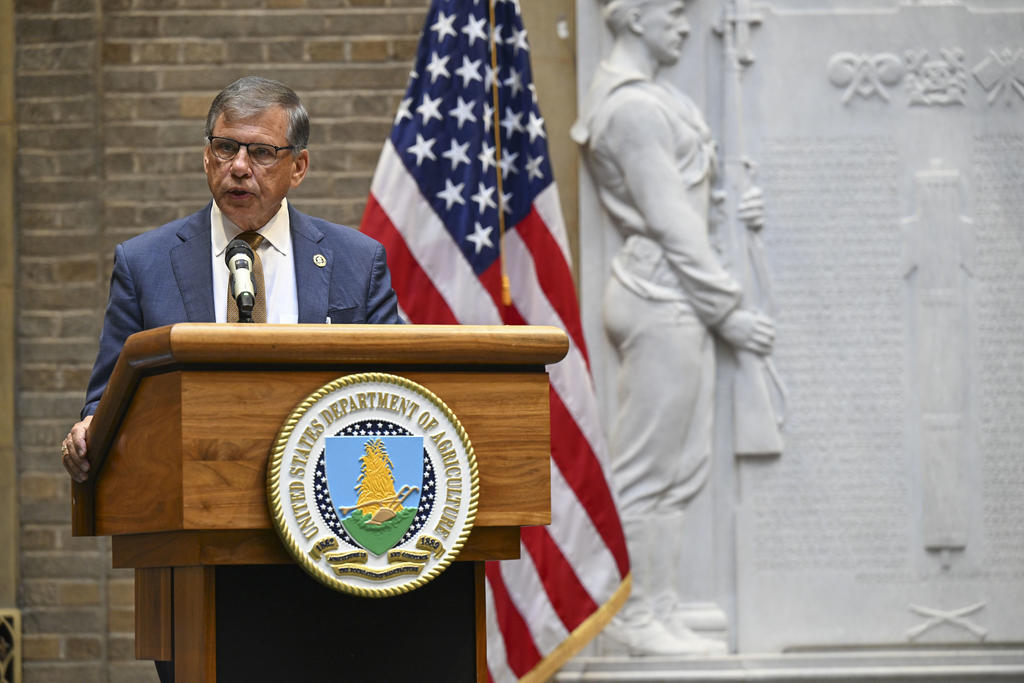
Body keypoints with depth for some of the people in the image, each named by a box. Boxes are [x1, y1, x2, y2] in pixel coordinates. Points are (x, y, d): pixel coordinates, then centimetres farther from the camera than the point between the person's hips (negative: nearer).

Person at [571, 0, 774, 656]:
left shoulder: (652, 97, 17)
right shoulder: (632, 105, -14)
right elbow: (669, 220, -16)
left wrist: (733, 208, 3)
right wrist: (728, 310, -13)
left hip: (678, 301, 10)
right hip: (661, 297, -10)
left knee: (682, 467, 11)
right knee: (646, 470, -4)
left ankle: (662, 612, 15)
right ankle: (638, 615, 2)